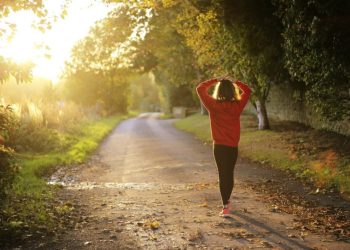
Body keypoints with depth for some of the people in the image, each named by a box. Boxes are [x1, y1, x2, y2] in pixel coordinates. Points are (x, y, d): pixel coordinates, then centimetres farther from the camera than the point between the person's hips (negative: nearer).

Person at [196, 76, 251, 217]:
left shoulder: (213, 105, -10)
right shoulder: (237, 106, -6)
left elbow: (200, 89, 0)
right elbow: (247, 91, 10)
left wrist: (214, 81, 3)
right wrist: (234, 82, 6)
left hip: (219, 146, -2)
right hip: (233, 146, 2)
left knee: (223, 175, 2)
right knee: (229, 174, 17)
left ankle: (225, 207, -3)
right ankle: (226, 202, 33)